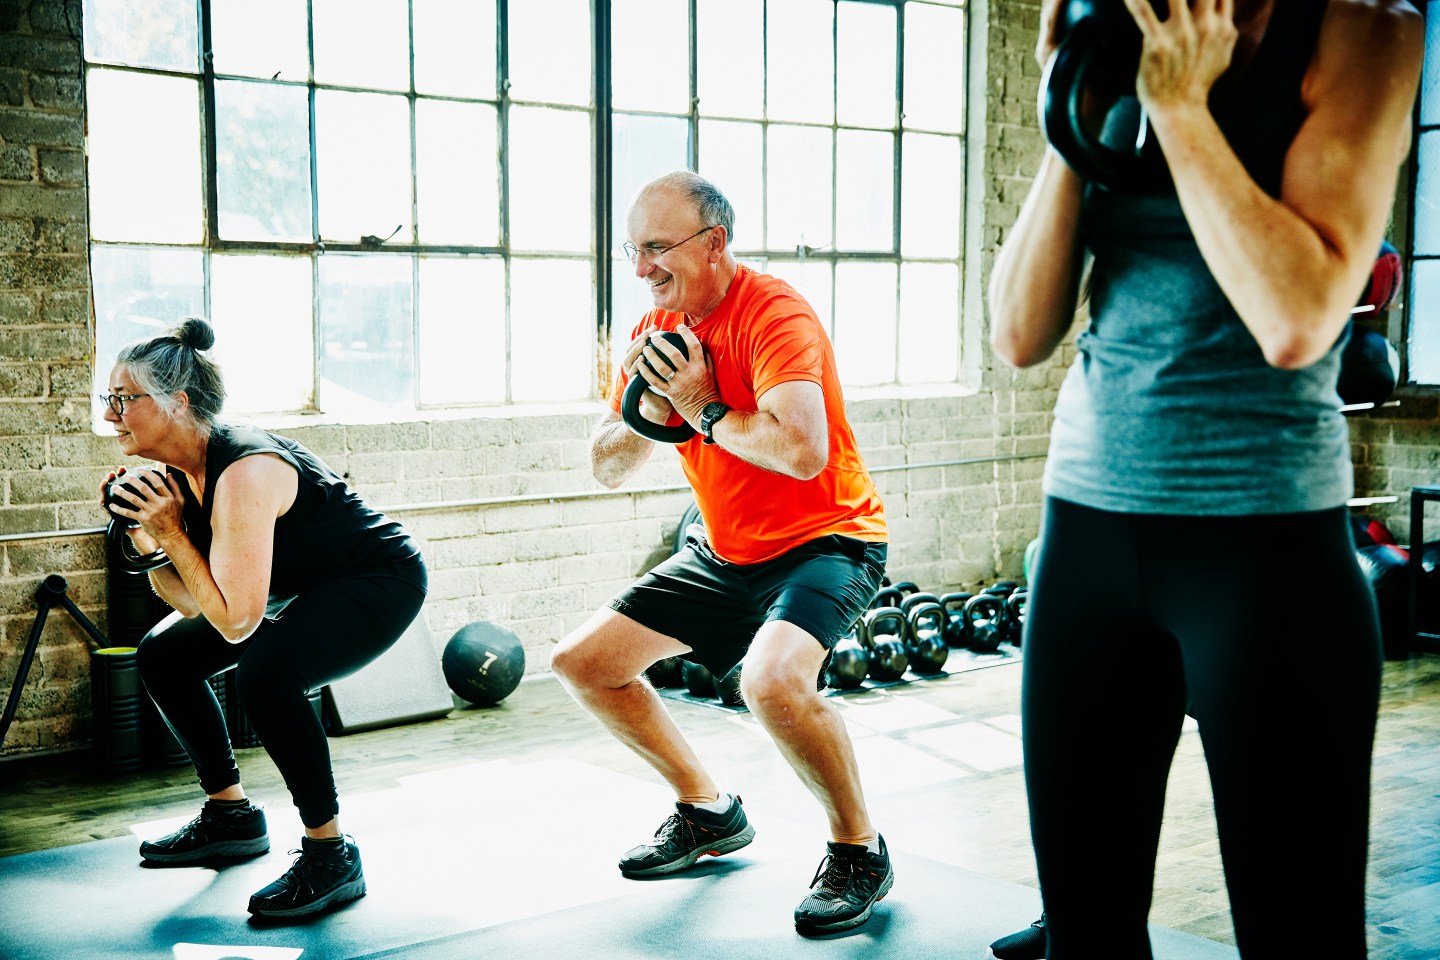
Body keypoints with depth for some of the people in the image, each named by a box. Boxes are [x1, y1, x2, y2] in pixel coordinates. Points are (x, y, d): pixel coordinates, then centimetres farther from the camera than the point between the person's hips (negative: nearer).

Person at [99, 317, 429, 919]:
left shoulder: (244, 472, -30)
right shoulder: (176, 474, -3)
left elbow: (235, 621, -31)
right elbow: (190, 603, 2)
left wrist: (173, 532, -25)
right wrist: (144, 536, -11)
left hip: (381, 580, -10)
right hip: (310, 591, 10)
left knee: (264, 671, -34)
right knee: (163, 655, 11)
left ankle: (330, 854, -17)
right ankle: (232, 817, 25)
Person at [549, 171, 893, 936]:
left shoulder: (773, 314, -22)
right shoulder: (658, 329, 3)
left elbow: (803, 450, -38)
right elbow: (607, 468, 5)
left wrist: (702, 407, -24)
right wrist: (645, 412, -15)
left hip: (824, 540, -8)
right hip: (723, 550, 9)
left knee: (774, 680, -36)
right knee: (581, 663, 9)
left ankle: (859, 851, -9)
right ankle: (708, 812, 24)